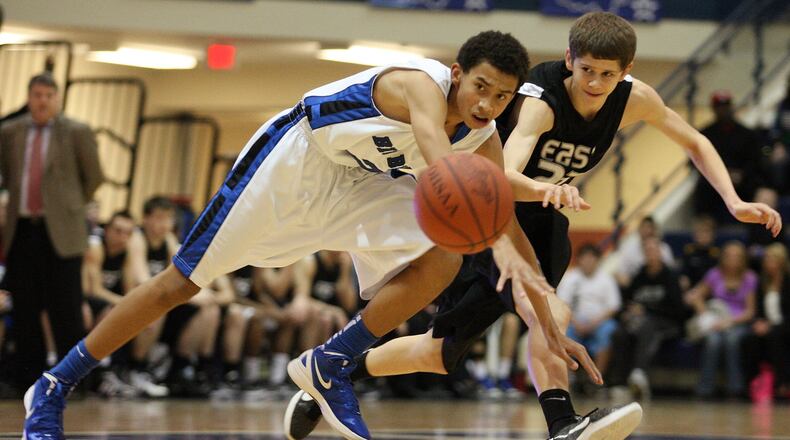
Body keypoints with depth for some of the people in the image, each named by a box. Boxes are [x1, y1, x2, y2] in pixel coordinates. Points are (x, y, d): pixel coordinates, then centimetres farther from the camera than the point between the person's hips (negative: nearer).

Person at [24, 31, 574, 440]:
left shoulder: (485, 140, -9)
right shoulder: (420, 83, -31)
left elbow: (508, 225, 1)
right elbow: (444, 168, -49)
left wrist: (547, 319, -1)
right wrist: (502, 248, -63)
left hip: (358, 184, 7)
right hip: (290, 158, -7)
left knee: (442, 260, -17)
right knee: (182, 281, -5)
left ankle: (330, 367, -3)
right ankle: (52, 388, 9)